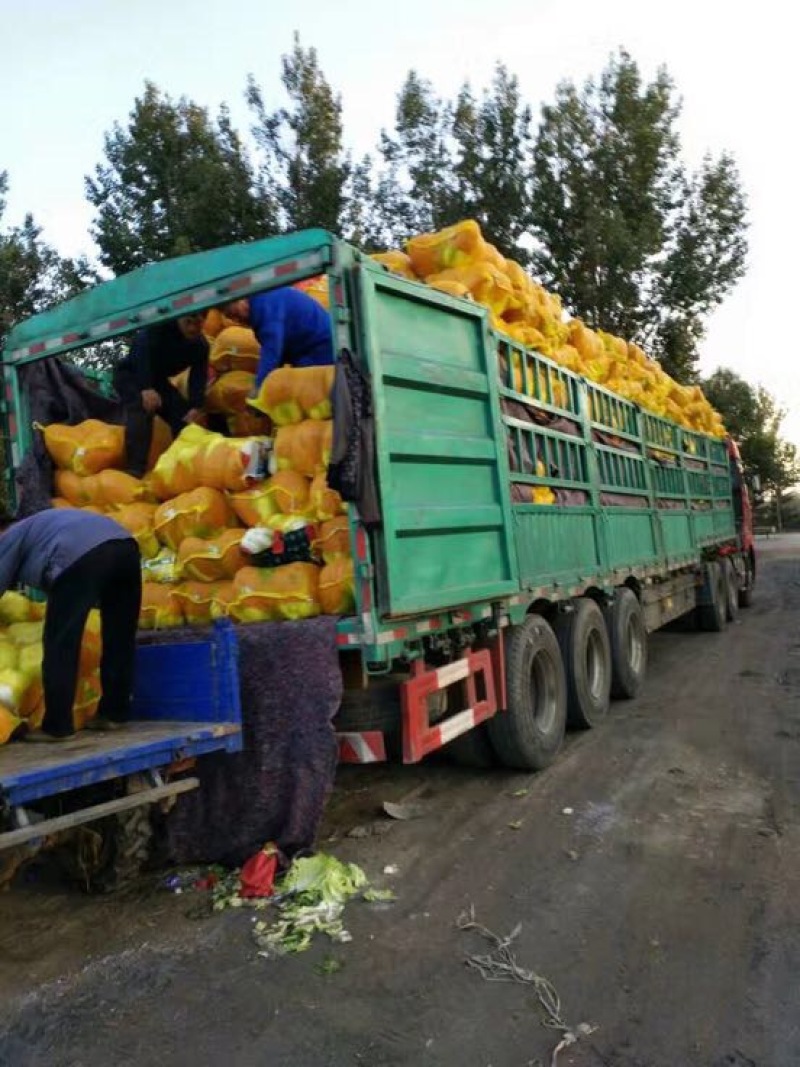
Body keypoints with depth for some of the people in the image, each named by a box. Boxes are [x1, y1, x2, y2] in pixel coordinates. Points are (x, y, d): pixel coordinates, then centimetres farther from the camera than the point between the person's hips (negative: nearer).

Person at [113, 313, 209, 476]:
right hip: (129, 374, -7)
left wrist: (196, 406, -34)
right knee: (142, 410, -32)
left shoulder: (201, 345, -9)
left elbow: (198, 376, -16)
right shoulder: (159, 327, -27)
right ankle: (135, 469, -39)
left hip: (158, 379, 7)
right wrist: (146, 388, -53)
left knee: (184, 416, -5)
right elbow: (141, 348, -40)